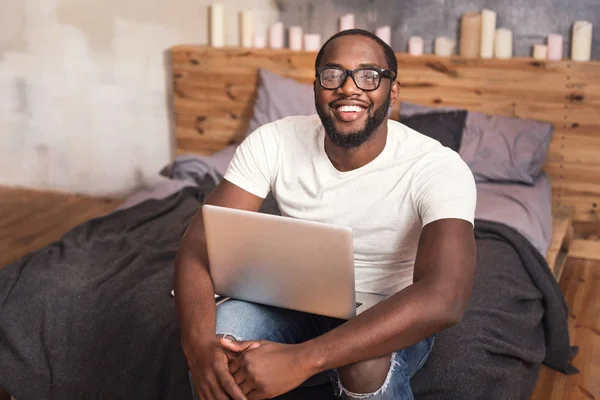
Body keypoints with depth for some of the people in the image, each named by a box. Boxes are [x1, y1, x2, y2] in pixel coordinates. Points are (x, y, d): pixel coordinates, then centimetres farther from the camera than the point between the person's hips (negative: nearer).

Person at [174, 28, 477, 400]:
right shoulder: (272, 143, -13)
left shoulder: (438, 167, -24)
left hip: (392, 318, -2)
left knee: (366, 363, -36)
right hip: (300, 302, 2)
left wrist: (300, 360, -46)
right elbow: (200, 243, -17)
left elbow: (444, 298, -39)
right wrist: (199, 344, -39)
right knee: (218, 335, -29)